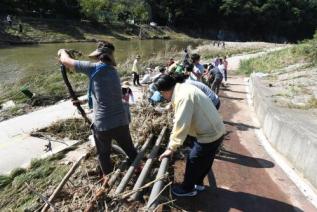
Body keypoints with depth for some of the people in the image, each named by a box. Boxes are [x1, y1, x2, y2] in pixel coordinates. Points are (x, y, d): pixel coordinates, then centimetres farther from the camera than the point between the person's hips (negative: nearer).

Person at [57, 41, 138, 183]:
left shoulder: (94, 68, -11)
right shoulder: (113, 71, 8)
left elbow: (66, 61, 0)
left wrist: (62, 52, 22)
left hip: (102, 124, -4)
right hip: (120, 121, 4)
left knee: (103, 153, 22)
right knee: (129, 149, 24)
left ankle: (107, 176, 40)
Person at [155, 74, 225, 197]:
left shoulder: (183, 96, -26)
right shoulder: (182, 90, 5)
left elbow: (181, 124, -28)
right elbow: (179, 120, 11)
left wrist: (172, 147, -20)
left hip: (209, 134, -9)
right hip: (214, 131, 9)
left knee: (193, 161, 7)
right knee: (204, 161, 24)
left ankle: (187, 189, 27)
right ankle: (198, 183, 43)